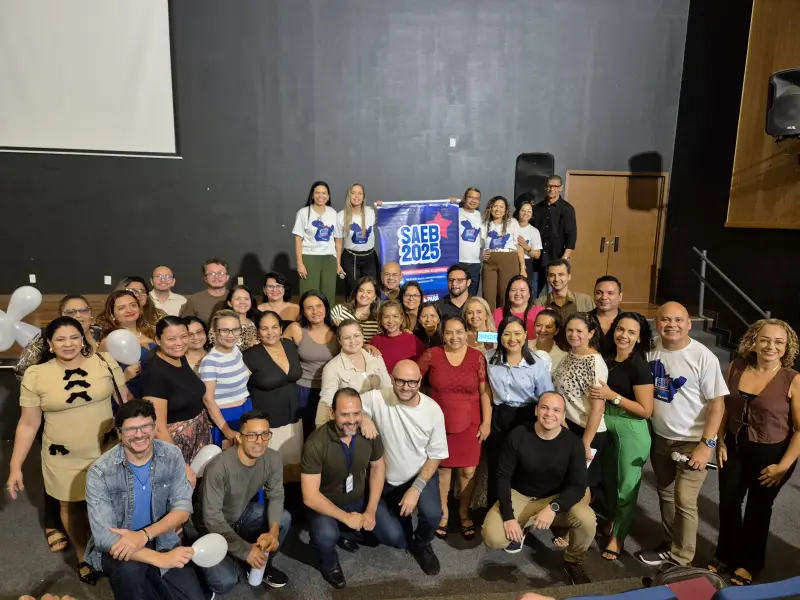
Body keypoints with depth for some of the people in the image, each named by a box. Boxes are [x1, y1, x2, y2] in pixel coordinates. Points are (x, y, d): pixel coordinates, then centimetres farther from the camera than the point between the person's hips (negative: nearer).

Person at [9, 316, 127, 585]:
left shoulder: (105, 361, -9)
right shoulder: (35, 375, -10)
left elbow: (126, 400, 0)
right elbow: (28, 424, -3)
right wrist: (15, 466, -4)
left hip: (107, 450, 0)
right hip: (63, 458, 0)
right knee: (70, 506, 17)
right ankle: (83, 557, 42)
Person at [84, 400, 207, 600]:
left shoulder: (172, 456, -11)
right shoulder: (100, 472, -21)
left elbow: (183, 509, -11)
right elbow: (104, 538, -25)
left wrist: (144, 535, -29)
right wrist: (160, 559, -33)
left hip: (161, 541, 3)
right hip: (117, 548, -3)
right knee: (129, 568, -36)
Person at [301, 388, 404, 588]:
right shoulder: (316, 444, -29)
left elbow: (378, 467, 1)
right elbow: (310, 497, -26)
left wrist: (371, 510, -8)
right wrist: (346, 517, -23)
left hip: (360, 498, 4)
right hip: (326, 504, -4)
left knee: (396, 538, -9)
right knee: (325, 537, -34)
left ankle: (346, 533, 17)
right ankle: (329, 564, 4)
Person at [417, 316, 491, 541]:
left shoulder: (477, 357, -5)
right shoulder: (431, 354, -6)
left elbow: (485, 392, -3)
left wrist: (486, 422, -6)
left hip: (469, 423, 0)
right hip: (439, 422, 0)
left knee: (468, 470, 6)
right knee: (442, 468, 11)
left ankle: (464, 512, 28)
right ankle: (443, 512, 30)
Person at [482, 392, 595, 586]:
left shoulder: (573, 442, -14)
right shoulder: (518, 435, -18)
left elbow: (578, 486, -14)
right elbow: (503, 476, -11)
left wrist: (554, 508, -32)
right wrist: (508, 516, -20)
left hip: (557, 498, 1)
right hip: (519, 496, 0)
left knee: (587, 520, -29)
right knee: (492, 538, -23)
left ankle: (573, 562, 4)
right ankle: (522, 529, 15)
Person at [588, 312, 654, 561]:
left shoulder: (639, 367, -17)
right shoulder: (606, 360, 3)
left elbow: (646, 410, -19)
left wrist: (612, 396, -22)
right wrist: (598, 395, 0)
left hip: (632, 431, -6)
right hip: (607, 427, 6)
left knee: (627, 484, 8)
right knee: (608, 478, 18)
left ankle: (618, 536, 25)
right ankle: (611, 522, 40)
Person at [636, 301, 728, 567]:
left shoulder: (703, 357, -17)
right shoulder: (651, 350, -4)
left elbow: (717, 404, -14)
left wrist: (707, 444, -19)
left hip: (691, 441, -5)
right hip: (659, 437, 5)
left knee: (684, 500, -3)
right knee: (665, 494, 17)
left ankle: (680, 559, 14)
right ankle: (670, 544, 35)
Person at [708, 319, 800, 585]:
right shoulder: (736, 368, -6)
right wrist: (720, 442, 3)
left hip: (771, 454, -3)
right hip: (735, 448, 3)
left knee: (757, 509, 15)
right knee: (728, 503, 15)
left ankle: (750, 563, 36)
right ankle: (726, 554, 37)